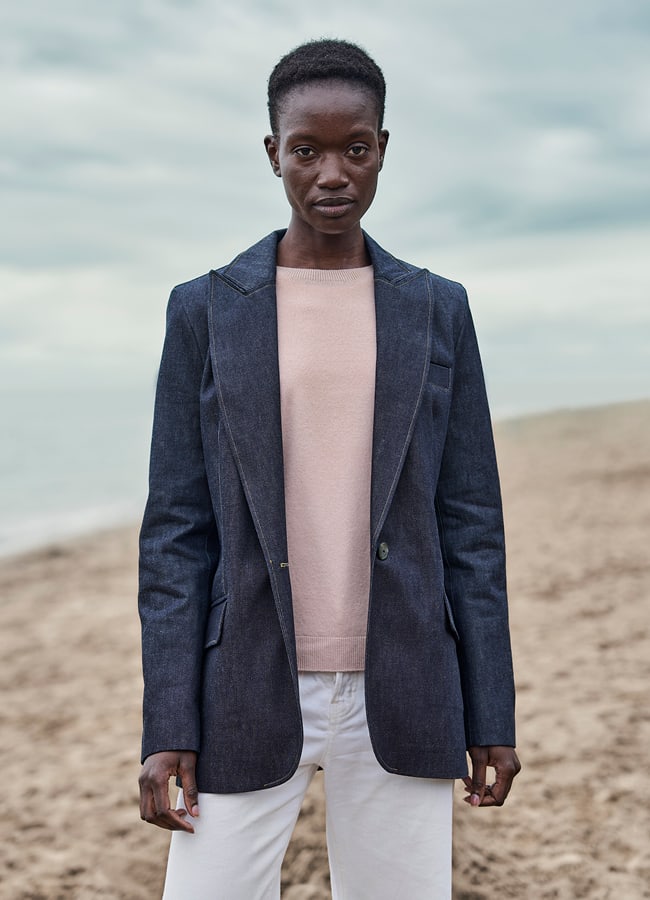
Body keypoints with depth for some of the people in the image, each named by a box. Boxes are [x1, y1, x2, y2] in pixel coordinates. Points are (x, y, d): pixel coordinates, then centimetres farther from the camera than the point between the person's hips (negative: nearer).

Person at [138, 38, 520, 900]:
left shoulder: (436, 311, 5)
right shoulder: (204, 312, 1)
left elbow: (470, 519, 4)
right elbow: (177, 529, -1)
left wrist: (491, 712, 2)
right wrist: (166, 725, -6)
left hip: (400, 696, 1)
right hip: (248, 697, -1)